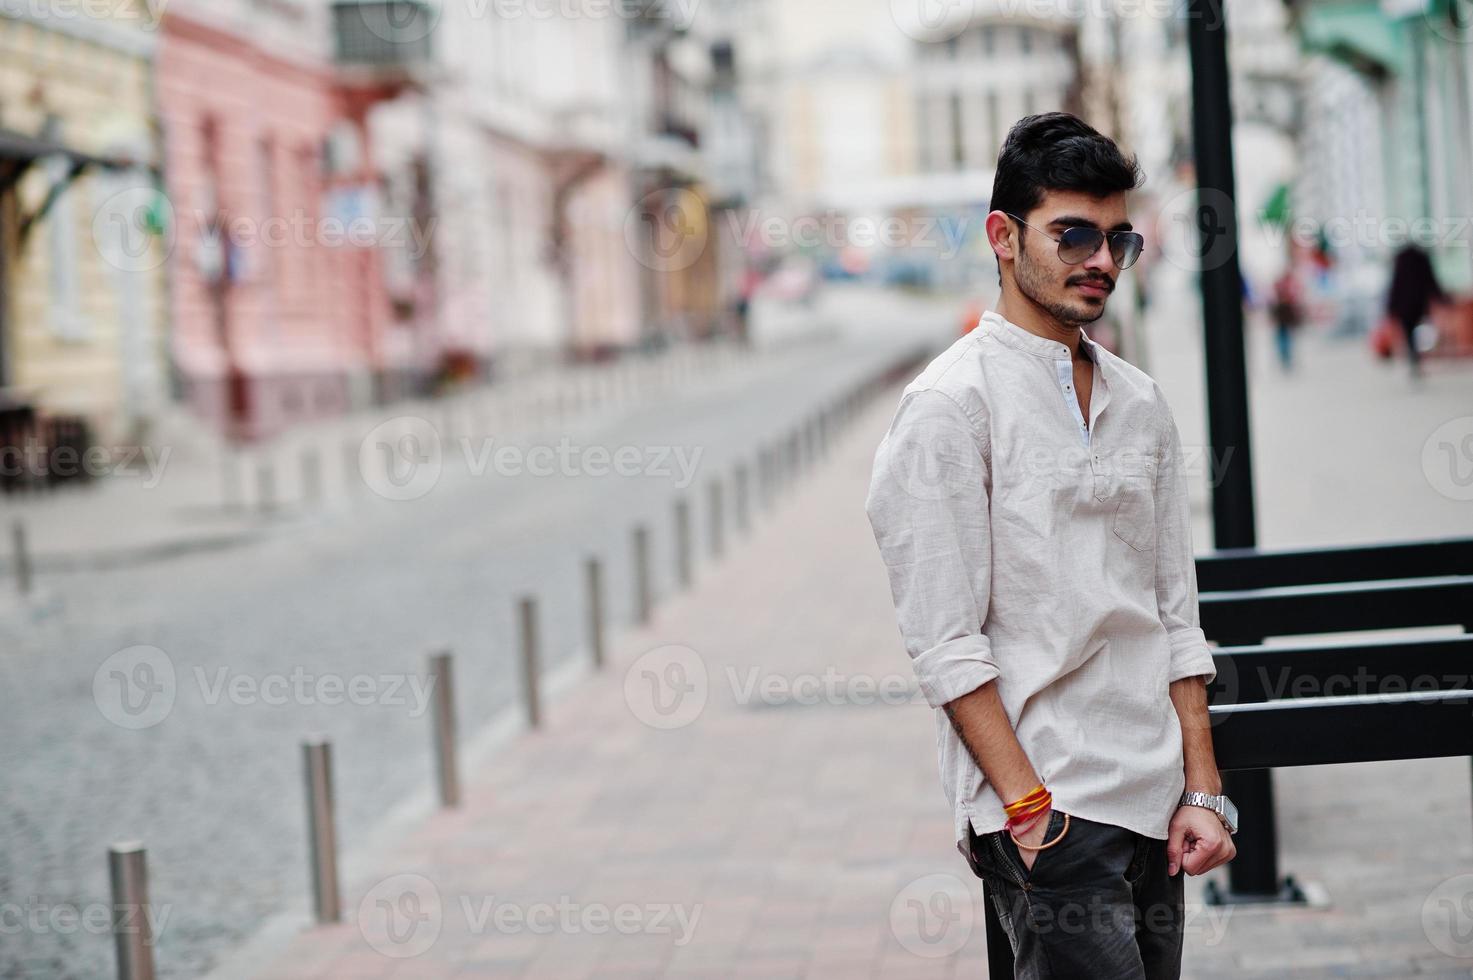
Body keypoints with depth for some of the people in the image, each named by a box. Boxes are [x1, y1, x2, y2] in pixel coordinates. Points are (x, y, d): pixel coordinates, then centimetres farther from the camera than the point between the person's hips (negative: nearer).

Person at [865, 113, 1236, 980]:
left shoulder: (1141, 403, 13)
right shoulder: (950, 404, -7)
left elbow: (1176, 615, 14)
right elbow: (945, 641, -11)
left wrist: (1202, 791, 8)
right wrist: (1026, 807, -14)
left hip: (1152, 808, 7)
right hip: (1051, 815, -6)